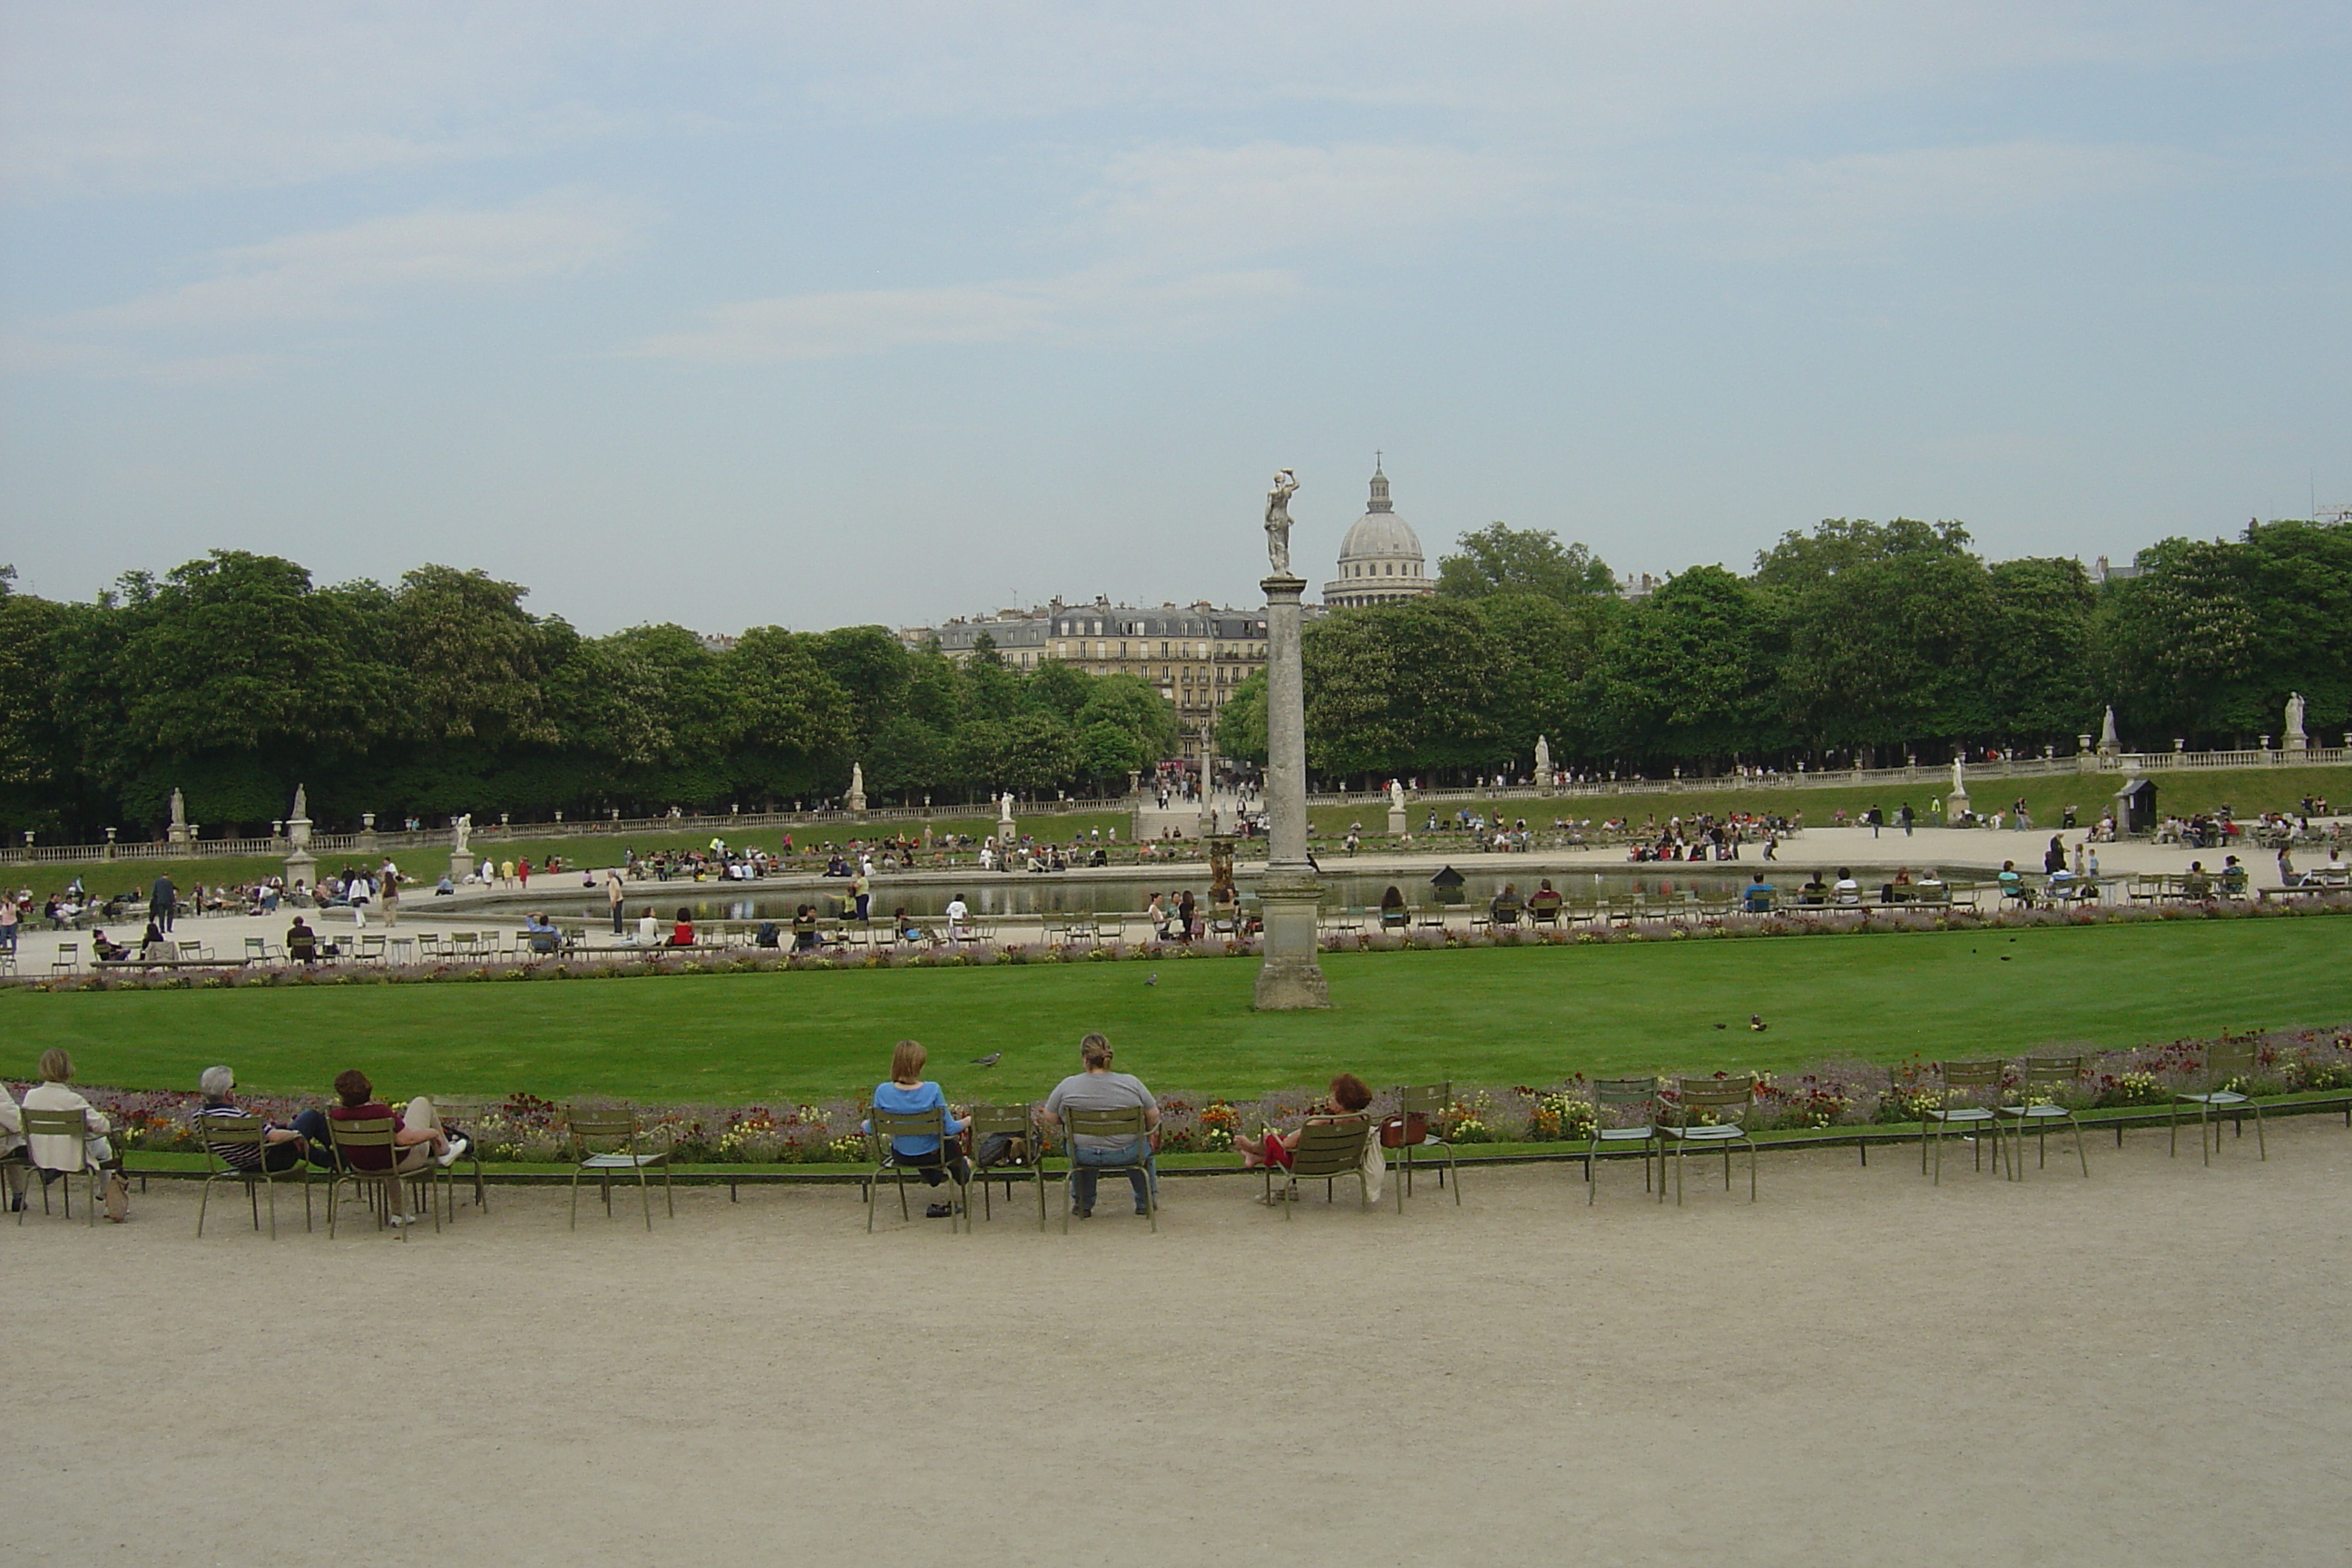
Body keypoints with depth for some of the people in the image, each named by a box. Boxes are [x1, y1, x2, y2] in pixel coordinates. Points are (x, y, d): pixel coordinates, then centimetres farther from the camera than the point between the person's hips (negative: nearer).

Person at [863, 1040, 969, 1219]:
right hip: (931, 1156, -2)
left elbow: (872, 1129, -7)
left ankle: (933, 1176, 59)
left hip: (901, 1157, 2)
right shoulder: (932, 1090, -26)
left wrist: (866, 1124, 17)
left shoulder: (882, 1091, -20)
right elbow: (950, 1128, -18)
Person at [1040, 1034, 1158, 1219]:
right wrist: (1149, 1135, 18)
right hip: (1126, 1154, 0)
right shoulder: (1131, 1083, -10)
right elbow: (1153, 1117, -2)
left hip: (1083, 1155, 0)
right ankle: (1145, 1202, 37)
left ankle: (1083, 1204, 38)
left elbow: (1049, 1119, 1)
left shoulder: (1067, 1086, -10)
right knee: (1143, 1146, 33)